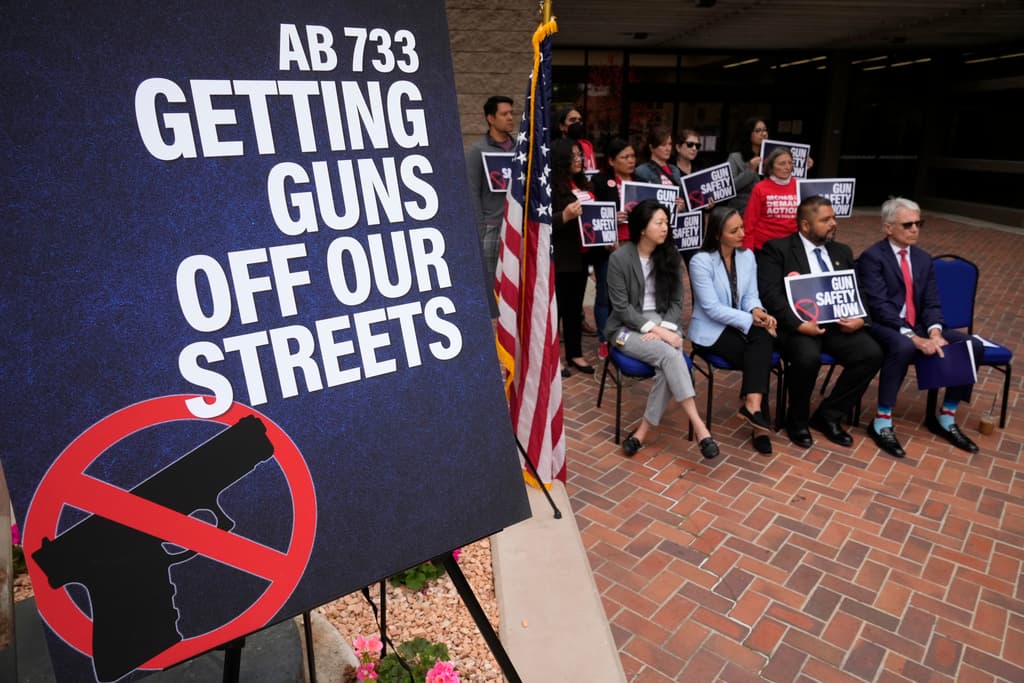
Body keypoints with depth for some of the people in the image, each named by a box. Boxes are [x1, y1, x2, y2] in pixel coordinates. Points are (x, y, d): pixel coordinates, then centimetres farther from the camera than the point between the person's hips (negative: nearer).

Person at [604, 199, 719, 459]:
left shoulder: (670, 255, 4)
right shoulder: (619, 258, -9)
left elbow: (676, 301, 5)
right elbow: (621, 308, -11)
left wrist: (664, 329, -13)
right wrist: (653, 330, -20)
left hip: (663, 322, 4)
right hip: (628, 326, -3)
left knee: (668, 364, -29)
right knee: (669, 355, -31)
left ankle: (643, 430, -17)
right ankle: (698, 425, -32)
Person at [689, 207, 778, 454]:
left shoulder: (747, 256, 6)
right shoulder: (701, 261, -14)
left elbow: (750, 295, 5)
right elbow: (712, 308, -19)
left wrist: (757, 311, -19)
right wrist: (750, 320, -23)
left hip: (739, 326, 5)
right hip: (710, 331, -5)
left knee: (762, 338, -29)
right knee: (759, 354, -26)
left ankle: (752, 405, -34)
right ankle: (754, 406, -17)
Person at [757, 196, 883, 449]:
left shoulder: (842, 252, 21)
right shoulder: (777, 248, 2)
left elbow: (857, 293, 18)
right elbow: (770, 294, -10)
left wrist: (860, 318, -5)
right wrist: (799, 324, -21)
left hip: (838, 323, 6)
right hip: (799, 323, -5)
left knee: (872, 354, -20)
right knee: (808, 358, -34)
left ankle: (828, 415, 1)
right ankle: (797, 420, -5)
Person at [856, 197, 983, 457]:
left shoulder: (923, 258, 14)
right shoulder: (872, 257, -8)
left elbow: (931, 303, 8)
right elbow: (879, 305, -18)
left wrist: (934, 332, -14)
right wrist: (913, 337, -26)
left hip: (917, 327, 7)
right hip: (883, 327, -7)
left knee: (972, 345, -9)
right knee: (903, 347, -38)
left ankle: (946, 418, 4)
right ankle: (882, 422, -25)